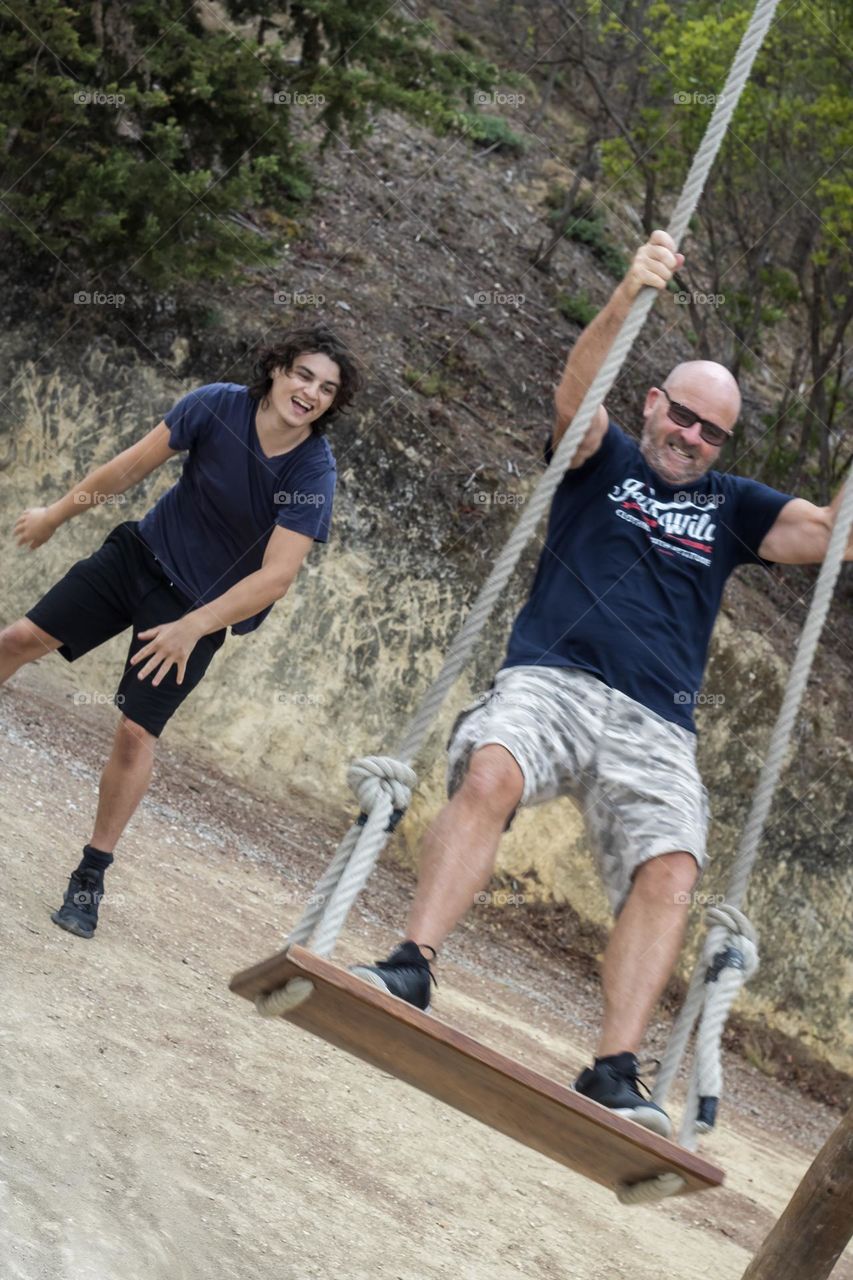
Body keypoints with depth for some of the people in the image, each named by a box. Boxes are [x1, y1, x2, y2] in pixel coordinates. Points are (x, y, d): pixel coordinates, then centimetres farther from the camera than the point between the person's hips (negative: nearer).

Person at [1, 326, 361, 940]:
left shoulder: (314, 473, -24)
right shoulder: (219, 405, -17)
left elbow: (275, 577, -27)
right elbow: (136, 463, -5)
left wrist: (192, 628, -33)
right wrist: (57, 513, 6)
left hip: (204, 606, -3)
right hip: (142, 552, 3)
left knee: (137, 732, -8)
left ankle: (92, 878, 8)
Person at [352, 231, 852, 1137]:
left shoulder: (731, 507, 24)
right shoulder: (605, 460, 17)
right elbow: (575, 393, -4)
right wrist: (629, 296, -19)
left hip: (654, 729, 2)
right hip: (551, 680, -2)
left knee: (671, 869, -23)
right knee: (490, 772, -34)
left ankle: (614, 1075, -26)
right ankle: (411, 965, -33)